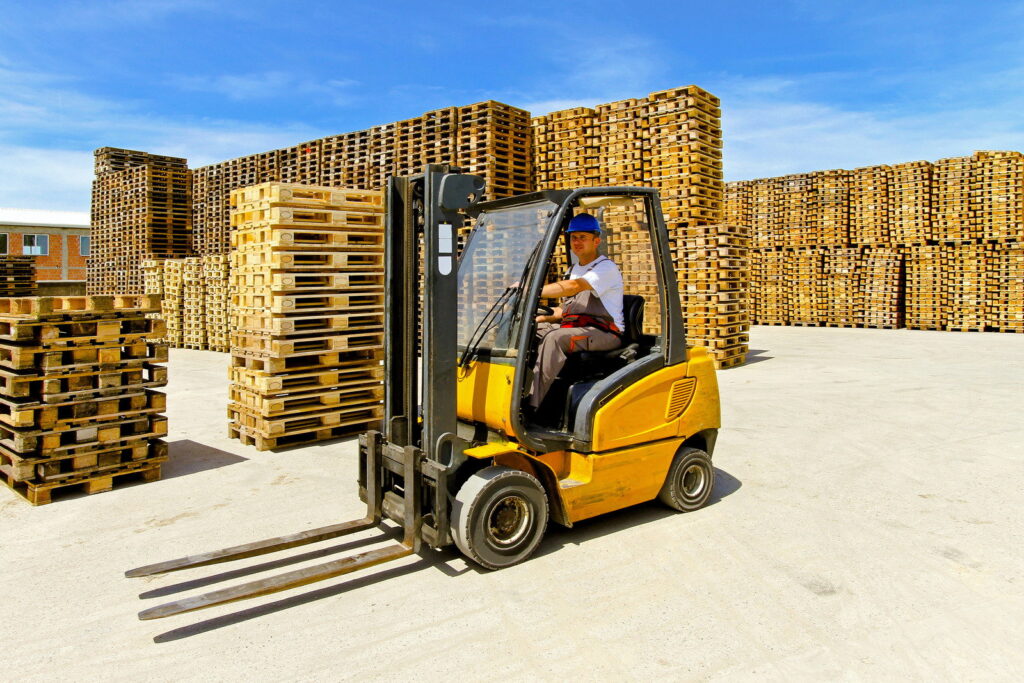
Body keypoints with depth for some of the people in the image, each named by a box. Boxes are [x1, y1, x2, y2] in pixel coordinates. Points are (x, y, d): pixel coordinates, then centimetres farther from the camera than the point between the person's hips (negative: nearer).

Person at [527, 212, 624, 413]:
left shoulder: (606, 267, -6)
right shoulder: (574, 269, 23)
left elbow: (574, 286, -24)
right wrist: (544, 317, 7)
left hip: (603, 333, -8)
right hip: (573, 327, 8)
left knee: (555, 337, -34)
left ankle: (533, 405, -38)